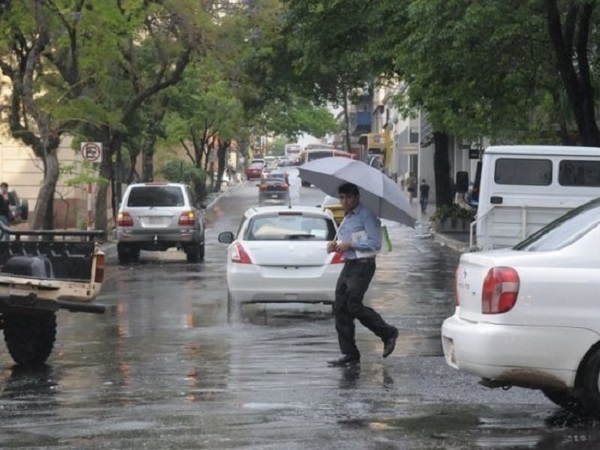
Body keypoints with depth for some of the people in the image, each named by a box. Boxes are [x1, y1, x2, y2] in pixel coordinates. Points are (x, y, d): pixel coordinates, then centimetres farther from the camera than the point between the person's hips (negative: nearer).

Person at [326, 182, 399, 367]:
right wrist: (336, 246, 9)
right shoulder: (347, 218, 20)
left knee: (353, 305, -17)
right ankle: (350, 354, 5)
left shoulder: (366, 215, -8)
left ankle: (388, 334, 1)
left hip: (362, 266, -9)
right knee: (340, 308, 2)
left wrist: (350, 245, -16)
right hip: (348, 266, 9)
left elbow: (375, 243, -15)